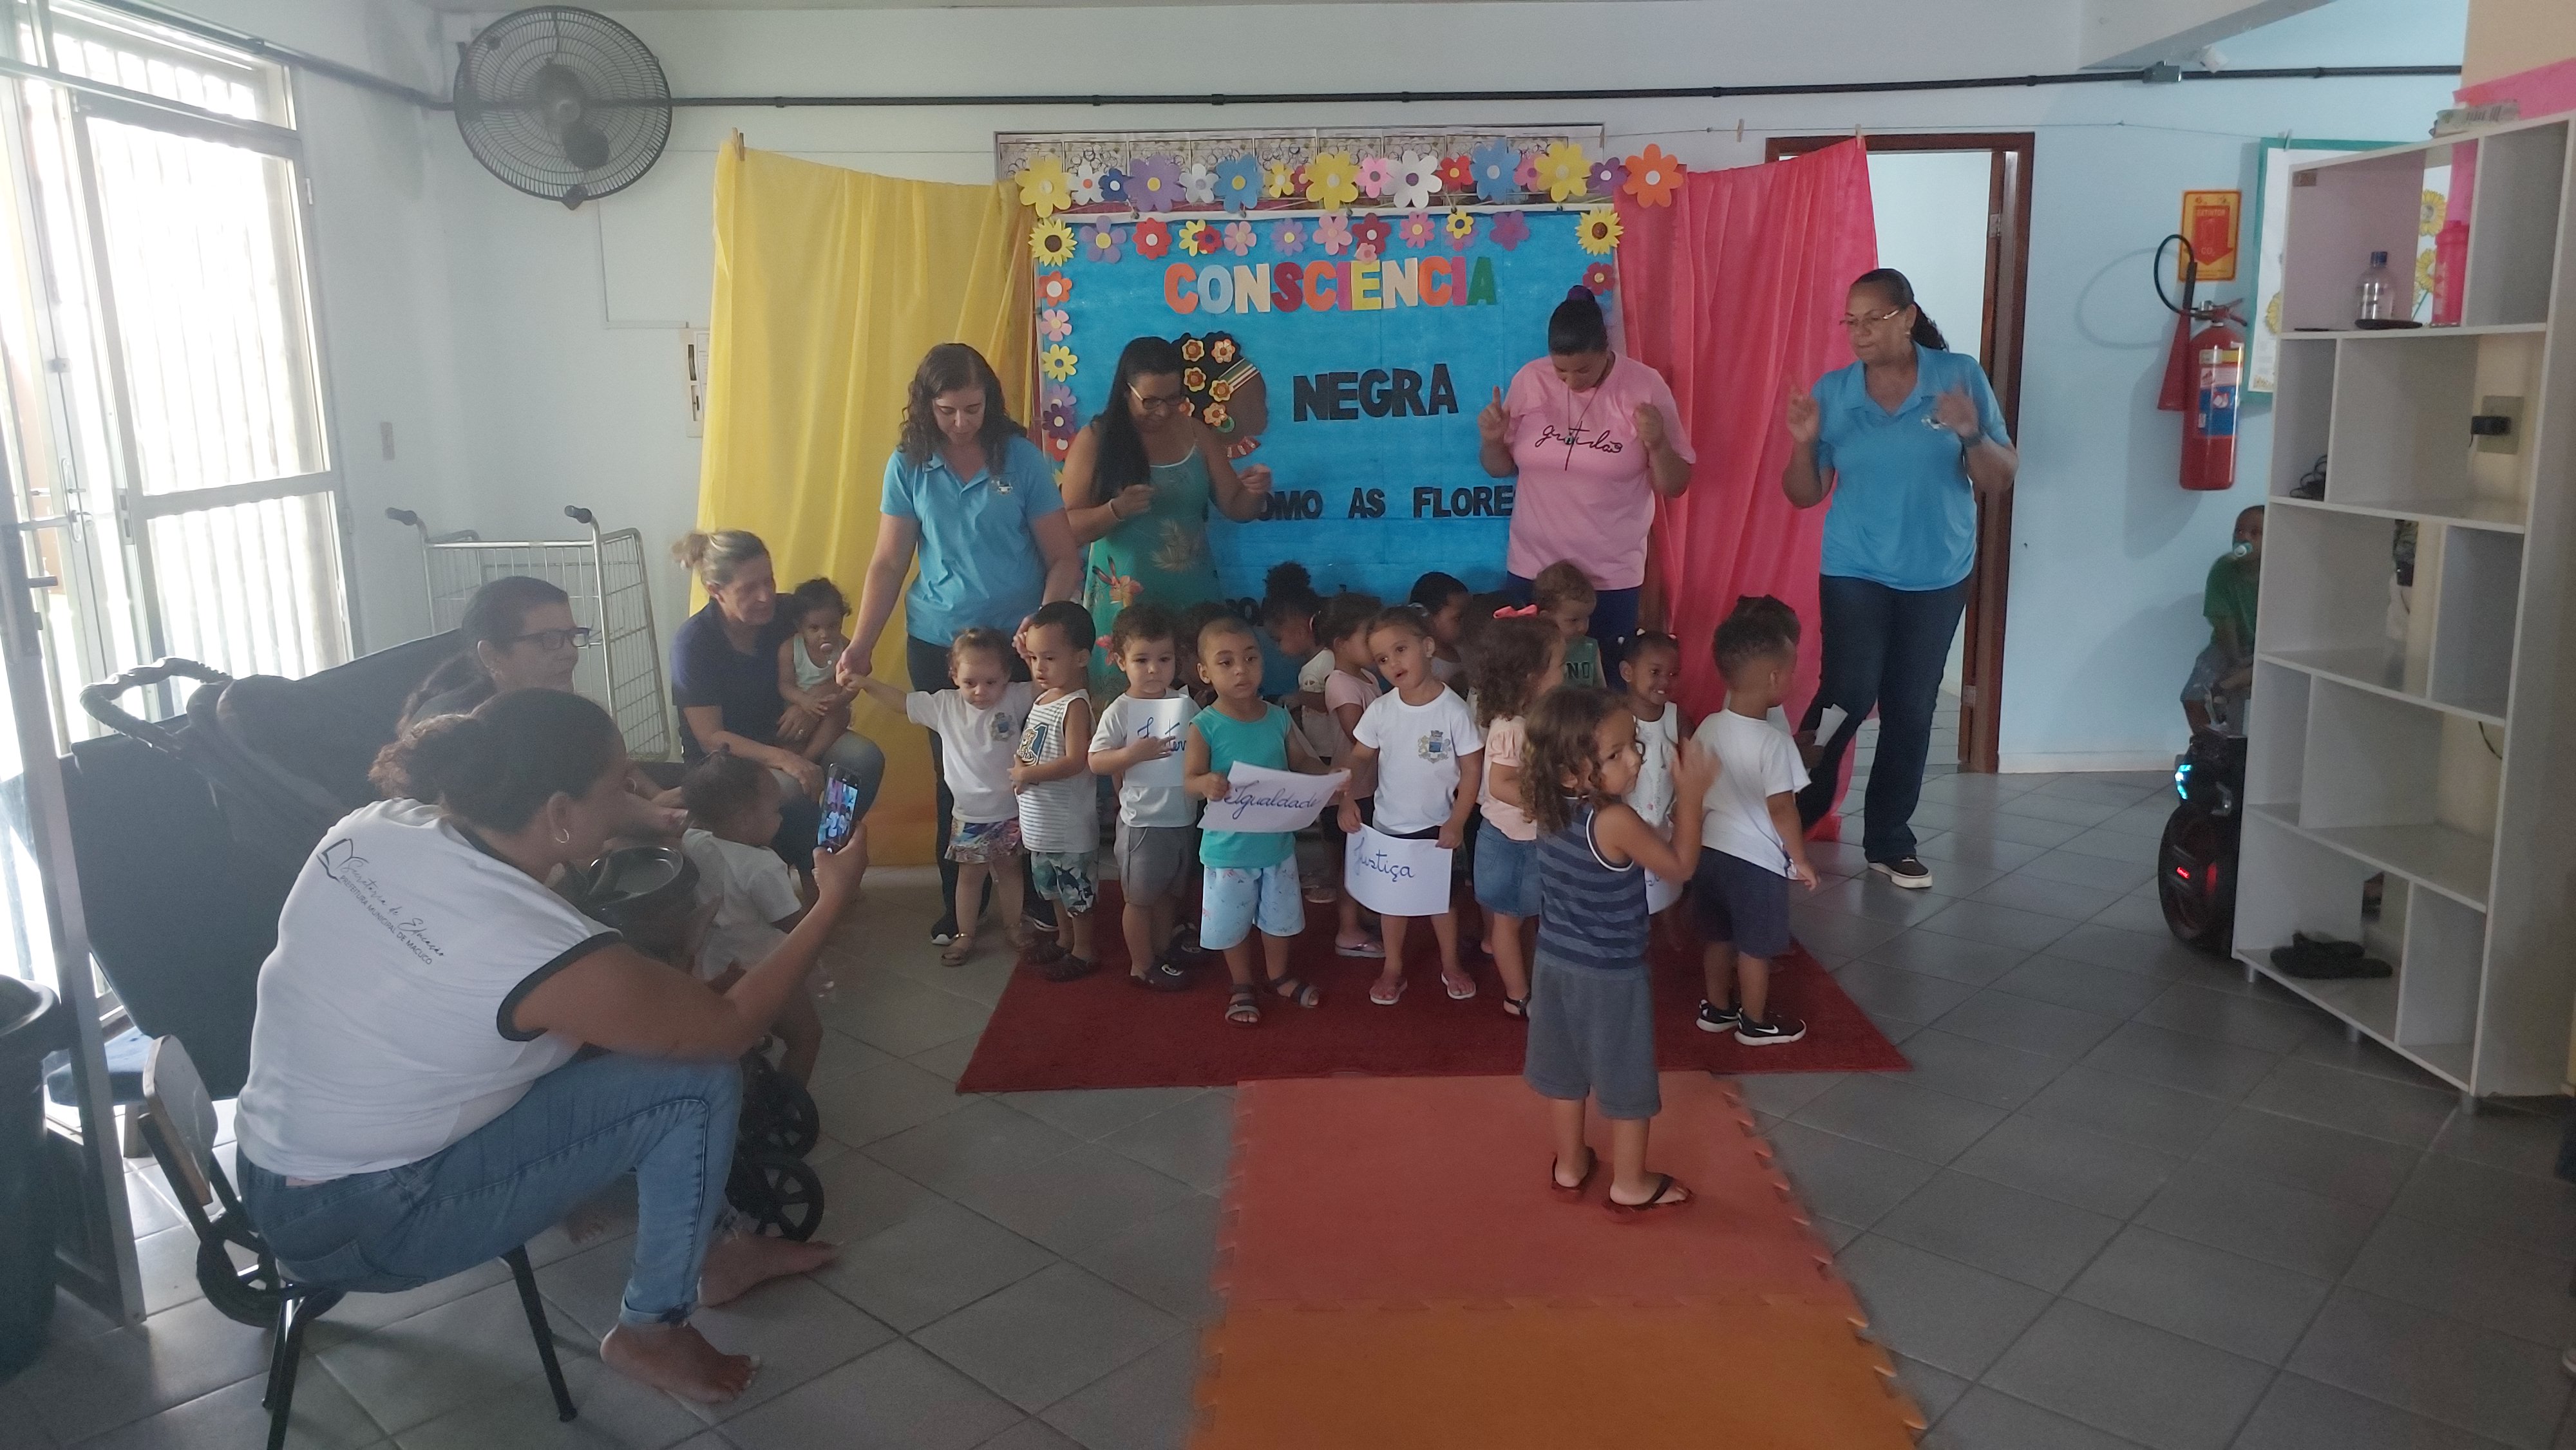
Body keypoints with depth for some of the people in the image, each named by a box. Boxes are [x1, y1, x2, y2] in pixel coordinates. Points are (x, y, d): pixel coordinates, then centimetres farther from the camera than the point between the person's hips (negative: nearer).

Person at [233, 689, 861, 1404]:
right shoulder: (543, 951, -28)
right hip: (361, 1228, -8)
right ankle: (651, 1328, 11)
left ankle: (693, 1252, 31)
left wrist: (639, 818, 11)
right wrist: (833, 902, -6)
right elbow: (732, 1027, -14)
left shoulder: (369, 825, -8)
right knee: (699, 1083, -9)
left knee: (578, 1035, 18)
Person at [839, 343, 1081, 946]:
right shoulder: (908, 466, -2)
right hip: (936, 644, 1)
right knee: (955, 777, 11)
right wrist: (861, 642, -9)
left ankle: (1036, 893, 23)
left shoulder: (1022, 458, -6)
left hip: (1016, 641, -1)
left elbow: (1064, 558, -5)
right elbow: (888, 563, 1)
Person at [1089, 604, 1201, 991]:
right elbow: (1096, 762, -13)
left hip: (1182, 819, 5)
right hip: (1142, 822, -5)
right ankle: (1141, 965, 24)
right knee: (1139, 898, 9)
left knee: (1168, 892, 21)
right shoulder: (1119, 712, -13)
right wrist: (1135, 753, -26)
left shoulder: (1186, 705, 0)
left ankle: (1162, 951, 39)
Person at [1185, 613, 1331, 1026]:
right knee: (1233, 920, 13)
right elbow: (1189, 778, -20)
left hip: (1277, 841, 4)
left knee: (1280, 915, 21)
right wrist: (1206, 783, -43)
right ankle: (1243, 986, 35)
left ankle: (1278, 976, 44)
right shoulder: (1205, 726, -17)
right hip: (1229, 847, -4)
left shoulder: (1278, 718, -5)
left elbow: (1302, 762, 6)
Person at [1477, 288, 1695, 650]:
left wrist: (1657, 445, -22)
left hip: (1612, 577, -2)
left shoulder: (1645, 386, -9)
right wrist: (1491, 441, -12)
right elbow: (1501, 468, 8)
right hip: (1532, 569, 2)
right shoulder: (1530, 380, -3)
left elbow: (1674, 486, -4)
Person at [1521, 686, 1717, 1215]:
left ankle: (1570, 1166, 40)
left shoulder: (1548, 808, -9)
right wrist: (1691, 798, -13)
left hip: (1557, 962, 7)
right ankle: (1630, 1185, 29)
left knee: (1565, 1072, 22)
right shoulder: (1616, 822, -29)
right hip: (1612, 976, -7)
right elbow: (1679, 865, -16)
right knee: (1627, 1083, 13)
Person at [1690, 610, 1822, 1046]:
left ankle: (1716, 1008, 36)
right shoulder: (1775, 743, -24)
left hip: (1712, 848, 6)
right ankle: (1755, 1022, 27)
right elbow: (1781, 810, -21)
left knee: (1717, 936, 21)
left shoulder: (1709, 728, -4)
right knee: (1756, 945, 11)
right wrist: (1801, 860, -8)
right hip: (1758, 860, -6)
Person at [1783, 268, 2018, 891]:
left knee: (1911, 709, 8)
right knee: (1848, 696, -10)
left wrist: (1971, 435, -23)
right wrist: (1804, 442, -19)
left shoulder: (1961, 376, -5)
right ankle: (1791, 818, 9)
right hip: (1854, 573, -1)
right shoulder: (1833, 390, -3)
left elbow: (2002, 480, -4)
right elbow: (1804, 494, -1)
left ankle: (1889, 840, 21)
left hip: (1938, 576, 1)